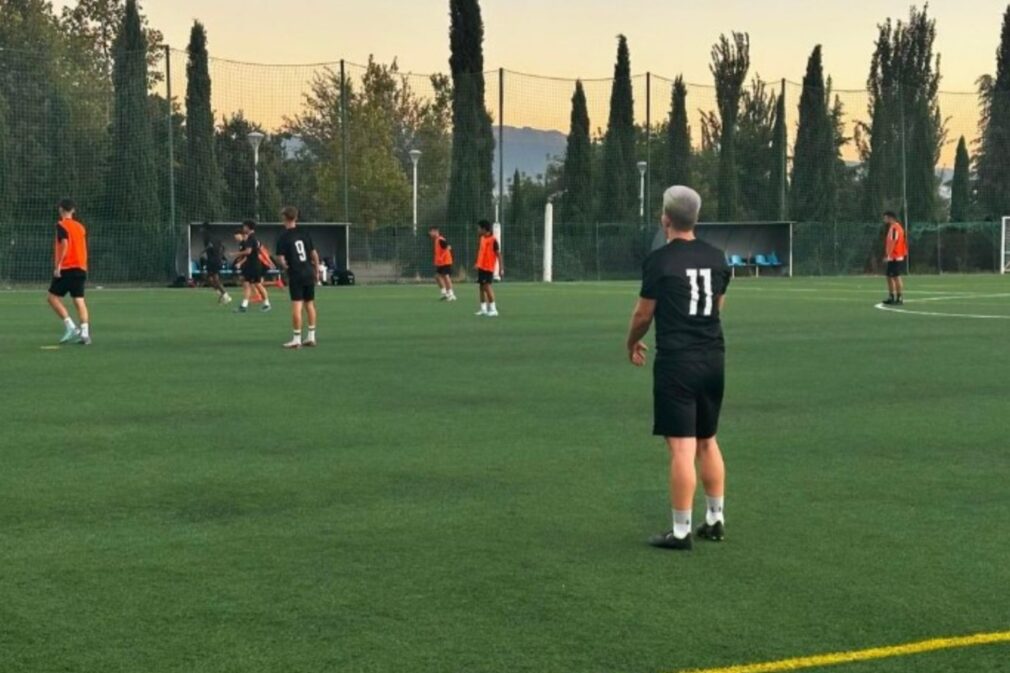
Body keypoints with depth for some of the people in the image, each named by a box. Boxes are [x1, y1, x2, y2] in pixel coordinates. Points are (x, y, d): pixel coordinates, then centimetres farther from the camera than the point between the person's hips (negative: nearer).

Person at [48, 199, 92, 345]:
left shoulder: (62, 225, -6)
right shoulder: (80, 227, 13)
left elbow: (64, 245, -18)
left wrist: (58, 266, -17)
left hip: (66, 268, -6)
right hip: (81, 268, 6)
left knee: (53, 297, 4)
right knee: (79, 300, 3)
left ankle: (70, 326, -8)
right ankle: (85, 333, -8)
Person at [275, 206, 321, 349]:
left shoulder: (283, 238, -8)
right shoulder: (304, 233, 5)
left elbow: (281, 258, -13)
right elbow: (314, 254, 7)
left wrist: (284, 265, 9)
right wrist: (317, 271, 15)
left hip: (295, 276, -5)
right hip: (309, 273, 5)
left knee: (296, 306, -5)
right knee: (310, 304, 12)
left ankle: (297, 339, -5)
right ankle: (311, 336, 17)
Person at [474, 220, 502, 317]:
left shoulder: (493, 240, -15)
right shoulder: (482, 238, 9)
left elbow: (498, 254, -14)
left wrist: (501, 268, -16)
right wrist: (478, 264, 19)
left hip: (488, 268, -9)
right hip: (481, 267, 9)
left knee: (487, 286, -12)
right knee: (481, 287, 10)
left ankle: (493, 309, -8)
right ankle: (483, 309, 18)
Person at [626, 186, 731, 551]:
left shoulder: (659, 260, -10)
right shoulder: (717, 258, 7)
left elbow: (643, 314, -3)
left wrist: (633, 343, 17)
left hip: (676, 361, -6)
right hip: (713, 358, 6)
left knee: (682, 447, -4)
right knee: (708, 442, 18)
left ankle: (681, 531, -1)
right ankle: (715, 520, 24)